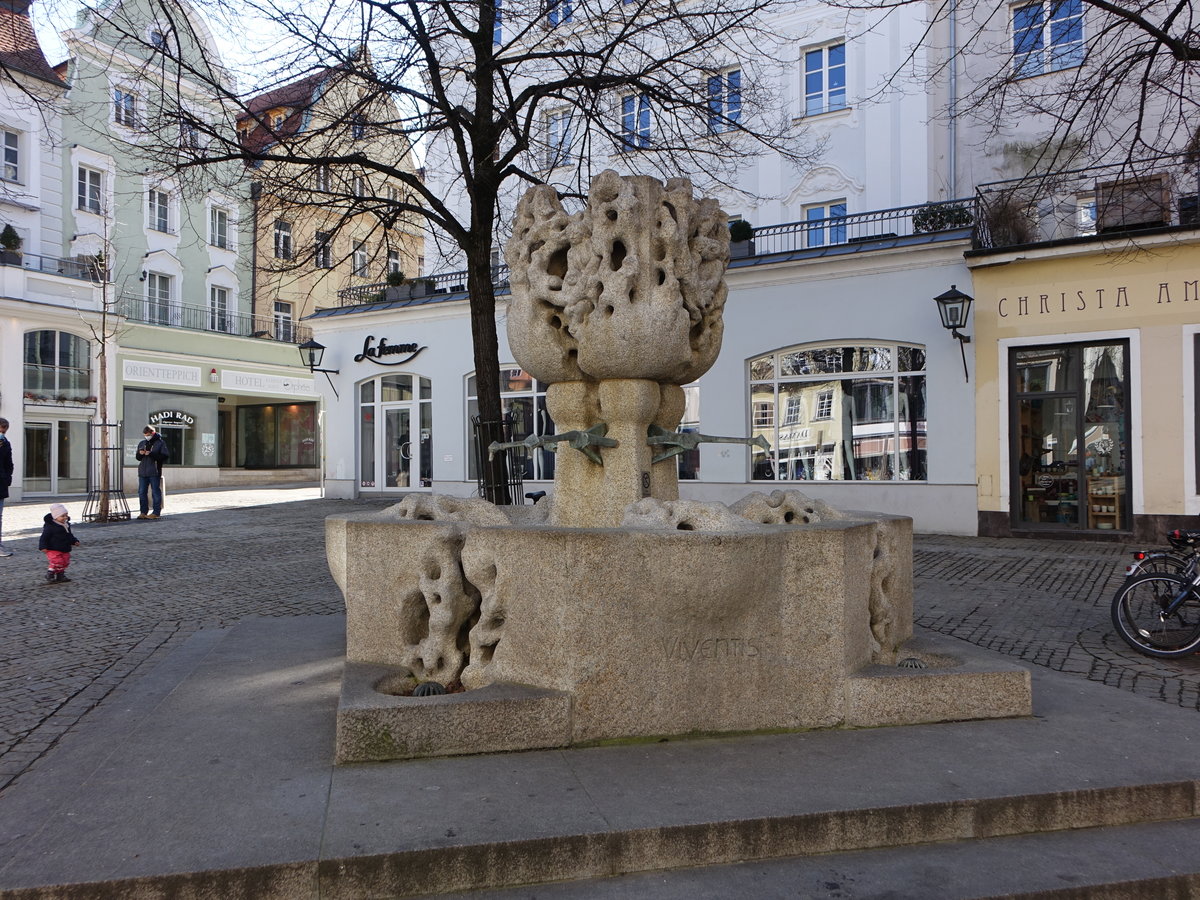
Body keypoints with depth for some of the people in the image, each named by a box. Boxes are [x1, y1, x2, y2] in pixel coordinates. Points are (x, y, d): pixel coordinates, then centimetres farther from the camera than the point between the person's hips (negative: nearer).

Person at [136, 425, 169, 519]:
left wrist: (151, 454, -18)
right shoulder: (142, 443, 15)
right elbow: (138, 458, 20)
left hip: (154, 472, -6)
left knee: (155, 492, -2)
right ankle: (144, 512, 14)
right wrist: (140, 454, -3)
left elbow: (164, 456, -10)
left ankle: (156, 512, 3)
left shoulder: (160, 443, -1)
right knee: (142, 492, 7)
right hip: (142, 472, 6)